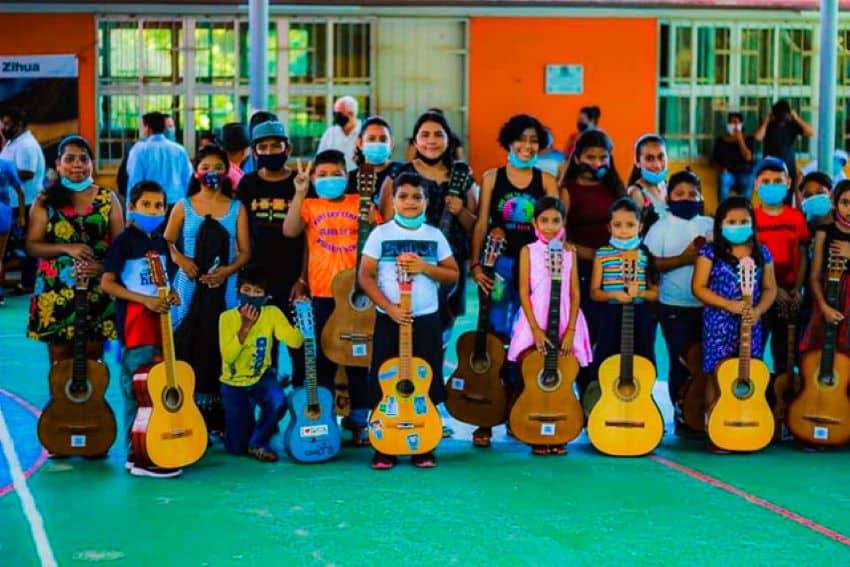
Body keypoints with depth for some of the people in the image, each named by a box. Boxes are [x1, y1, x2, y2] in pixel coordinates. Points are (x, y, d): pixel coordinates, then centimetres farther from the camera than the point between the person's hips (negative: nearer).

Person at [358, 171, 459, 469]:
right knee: (385, 385, 1)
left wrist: (425, 268, -11)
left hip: (426, 319, 1)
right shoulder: (381, 234, -1)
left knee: (425, 385, 4)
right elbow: (365, 276, -3)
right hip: (389, 318, -1)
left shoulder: (434, 236, 5)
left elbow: (454, 274, 7)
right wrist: (388, 307, -14)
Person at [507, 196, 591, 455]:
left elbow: (574, 294, 3)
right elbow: (524, 293, -3)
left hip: (564, 323, 1)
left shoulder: (569, 251, 6)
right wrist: (536, 329, -12)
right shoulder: (528, 251, 2)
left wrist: (570, 330, -7)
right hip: (534, 323, -1)